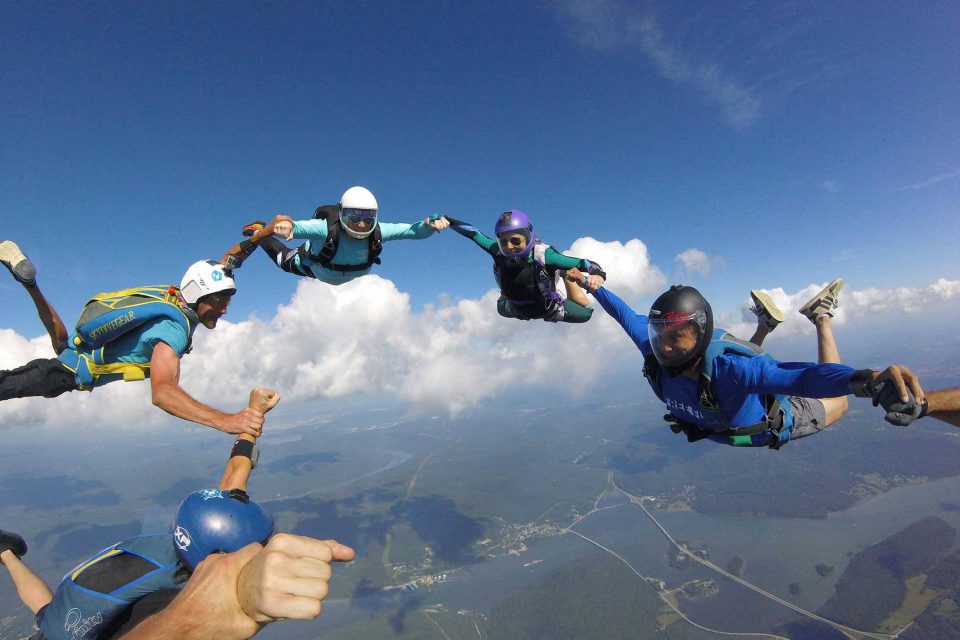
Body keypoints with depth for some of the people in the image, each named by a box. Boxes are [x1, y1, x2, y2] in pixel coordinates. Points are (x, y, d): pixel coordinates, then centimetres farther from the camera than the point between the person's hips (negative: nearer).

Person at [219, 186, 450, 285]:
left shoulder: (377, 232, -41)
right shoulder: (326, 228, -48)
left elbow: (414, 230, -45)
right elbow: (286, 224, -57)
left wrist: (430, 224, -66)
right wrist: (285, 224, -80)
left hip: (351, 274, 3)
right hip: (313, 265, -3)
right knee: (284, 261, 28)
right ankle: (255, 232, 51)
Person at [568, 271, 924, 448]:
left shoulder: (727, 369, -50)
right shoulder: (657, 357, -36)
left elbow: (802, 377, -62)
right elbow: (627, 316, -22)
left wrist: (867, 378, -80)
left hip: (774, 424, -3)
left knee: (836, 405, 25)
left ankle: (821, 317, 31)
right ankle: (766, 325, 44)